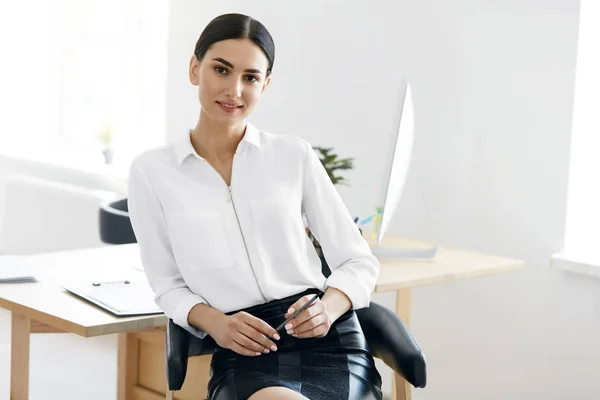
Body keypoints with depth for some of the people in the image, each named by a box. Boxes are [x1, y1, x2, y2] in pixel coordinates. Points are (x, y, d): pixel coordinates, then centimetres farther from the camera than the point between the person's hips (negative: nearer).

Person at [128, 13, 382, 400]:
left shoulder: (295, 155, 8)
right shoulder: (152, 171, 7)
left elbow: (360, 262, 11)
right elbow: (169, 285, 11)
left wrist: (328, 309, -10)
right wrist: (214, 322, -10)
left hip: (328, 342, 1)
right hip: (243, 357, -1)